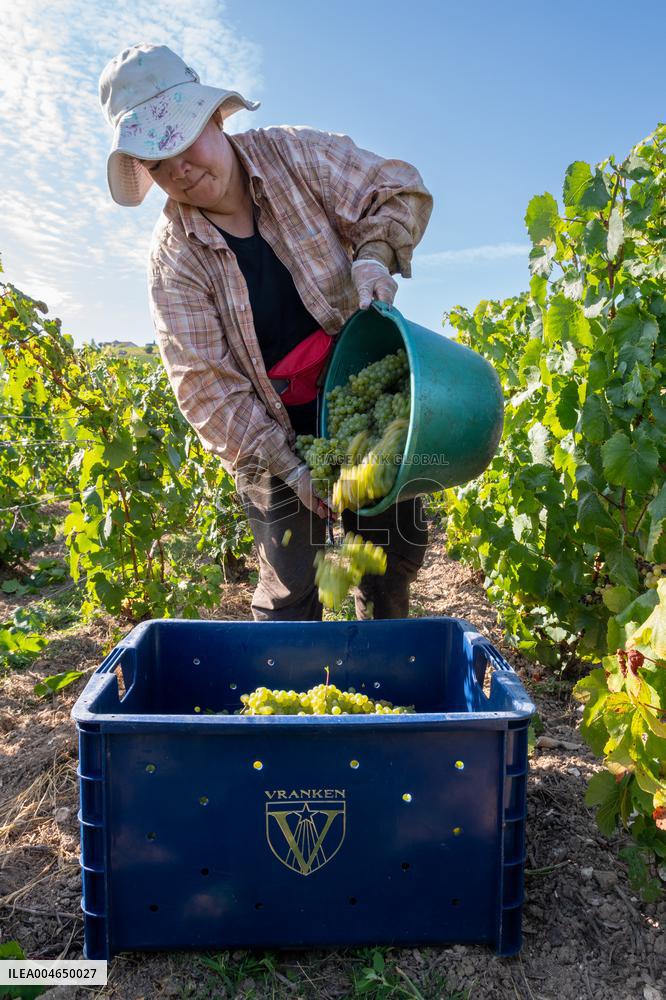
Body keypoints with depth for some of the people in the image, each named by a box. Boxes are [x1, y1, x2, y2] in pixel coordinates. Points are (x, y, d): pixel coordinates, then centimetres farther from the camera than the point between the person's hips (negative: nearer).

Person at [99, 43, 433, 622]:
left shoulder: (293, 155, -6)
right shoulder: (173, 255, -10)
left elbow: (400, 192, 0)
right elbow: (204, 382, -14)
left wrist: (373, 256, -23)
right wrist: (286, 465, -20)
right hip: (271, 433, -2)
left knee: (398, 549, 12)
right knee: (289, 588, -1)